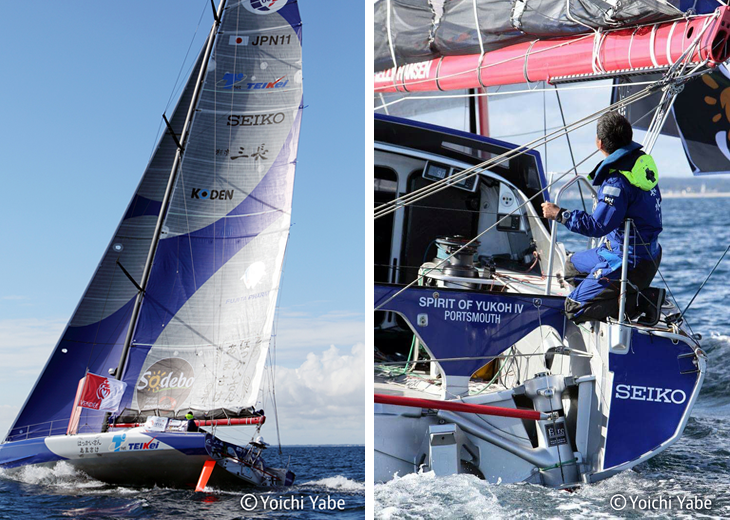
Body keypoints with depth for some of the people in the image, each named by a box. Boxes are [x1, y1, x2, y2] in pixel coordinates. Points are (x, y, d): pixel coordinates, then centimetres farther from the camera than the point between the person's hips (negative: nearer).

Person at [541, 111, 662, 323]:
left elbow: (597, 225, -25)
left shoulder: (618, 180, -27)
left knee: (574, 308, -7)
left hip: (628, 263, -10)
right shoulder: (642, 159, 1)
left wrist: (559, 214, -15)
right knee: (573, 265, 27)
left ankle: (636, 302, -7)